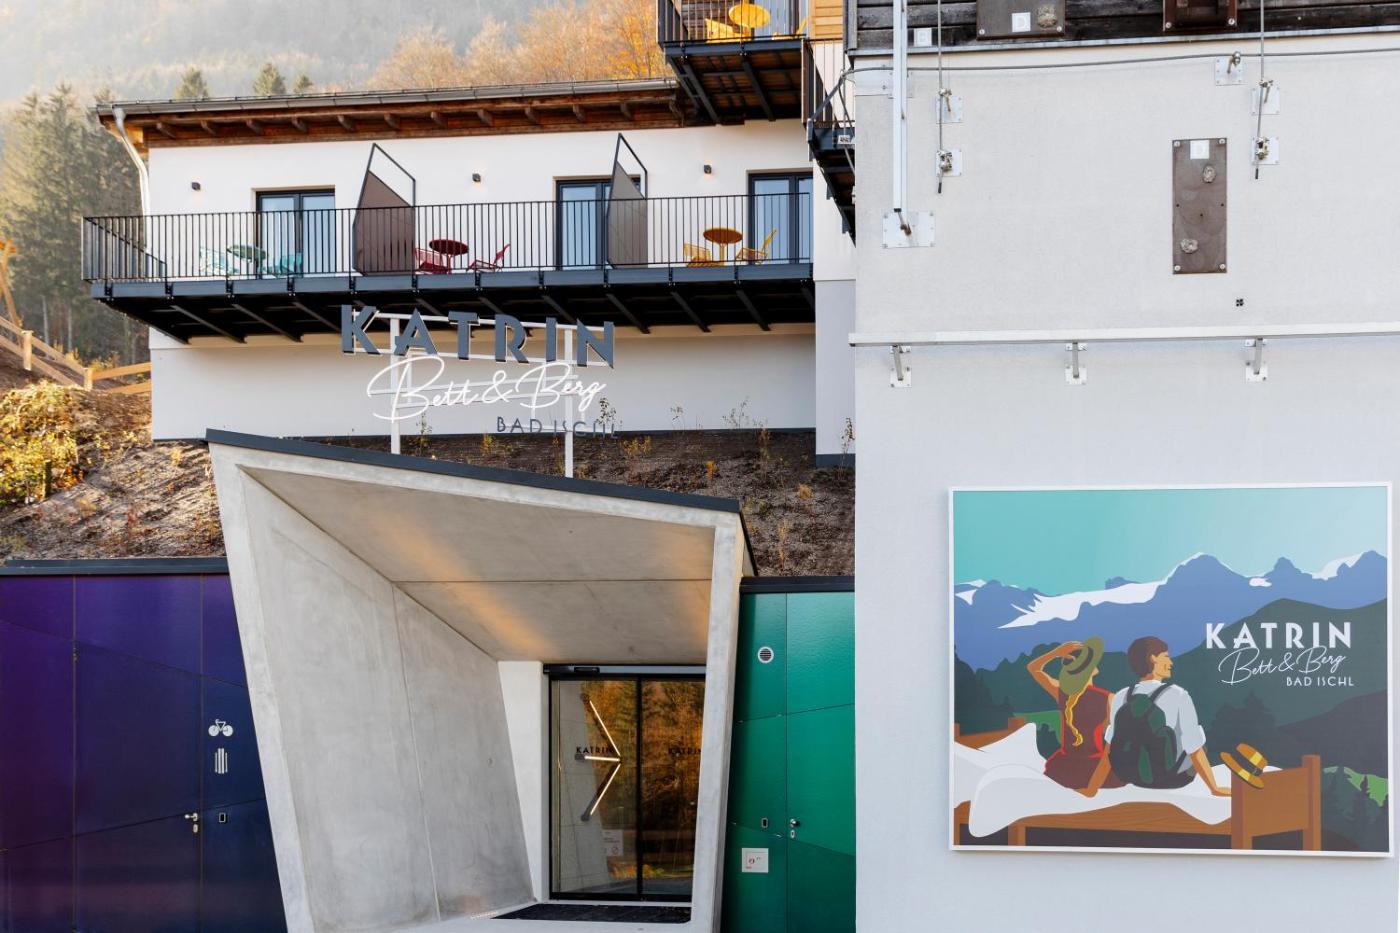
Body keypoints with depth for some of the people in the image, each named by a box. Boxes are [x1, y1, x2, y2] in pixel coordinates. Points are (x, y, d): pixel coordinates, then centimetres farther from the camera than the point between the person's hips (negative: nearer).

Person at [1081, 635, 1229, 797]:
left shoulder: (1120, 698, -10)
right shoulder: (1177, 696, -22)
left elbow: (1111, 751, -4)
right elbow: (1195, 751, -17)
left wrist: (1090, 790, 6)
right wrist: (1215, 788, -4)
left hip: (1132, 776, 4)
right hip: (1173, 778, -4)